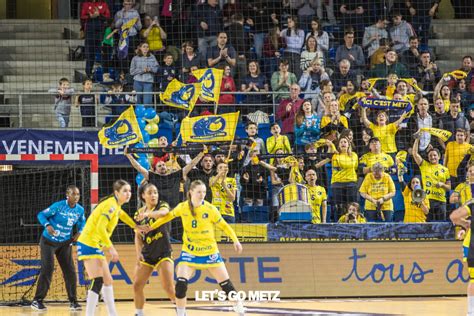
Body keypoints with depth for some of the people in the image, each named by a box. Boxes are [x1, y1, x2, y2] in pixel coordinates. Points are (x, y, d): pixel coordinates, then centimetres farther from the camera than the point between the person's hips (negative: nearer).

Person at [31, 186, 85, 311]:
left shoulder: (80, 210, -5)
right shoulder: (58, 206, -19)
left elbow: (82, 222, 14)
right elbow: (41, 215, -15)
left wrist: (80, 232, -6)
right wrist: (47, 225, -34)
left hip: (65, 243, 5)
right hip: (49, 241, -5)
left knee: (70, 270, -1)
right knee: (47, 269, -13)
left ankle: (73, 301, 8)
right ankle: (37, 301, -6)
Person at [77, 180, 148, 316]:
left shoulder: (116, 206, 9)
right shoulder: (111, 205, -19)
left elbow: (120, 213, 36)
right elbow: (100, 228, -28)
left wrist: (136, 226, 36)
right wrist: (111, 248, -28)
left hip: (97, 246, 10)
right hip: (88, 244, -10)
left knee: (107, 280, 14)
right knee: (98, 281, -19)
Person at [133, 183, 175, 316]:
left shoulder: (163, 205, -7)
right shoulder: (139, 213, 3)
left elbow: (163, 213, -33)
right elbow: (138, 236, 7)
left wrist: (148, 214, -52)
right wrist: (138, 253, -10)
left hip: (163, 253, -4)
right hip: (147, 254, 4)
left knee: (169, 287, -15)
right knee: (137, 286, -1)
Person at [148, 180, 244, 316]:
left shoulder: (210, 209, -12)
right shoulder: (182, 207, -7)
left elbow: (224, 225, -3)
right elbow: (168, 216, 11)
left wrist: (235, 240, -12)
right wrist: (151, 227, 12)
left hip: (210, 252, -1)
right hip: (189, 252, 1)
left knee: (226, 284, 5)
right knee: (181, 283, -16)